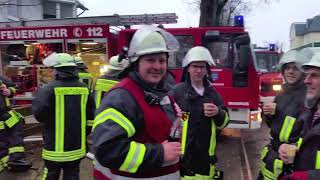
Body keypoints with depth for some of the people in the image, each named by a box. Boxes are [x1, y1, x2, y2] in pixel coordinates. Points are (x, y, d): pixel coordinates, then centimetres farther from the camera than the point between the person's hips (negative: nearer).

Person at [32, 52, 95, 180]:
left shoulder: (50, 89, -15)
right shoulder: (84, 88, -1)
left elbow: (39, 113, -16)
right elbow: (91, 115, 3)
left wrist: (39, 95, 2)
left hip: (55, 145, -3)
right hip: (77, 145, 4)